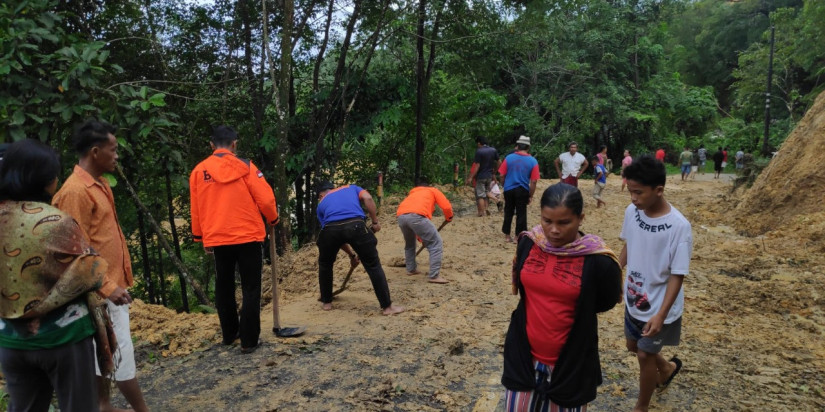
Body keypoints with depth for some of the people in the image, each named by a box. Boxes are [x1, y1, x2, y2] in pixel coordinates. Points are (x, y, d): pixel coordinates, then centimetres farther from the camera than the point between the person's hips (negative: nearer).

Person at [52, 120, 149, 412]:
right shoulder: (75, 191, -18)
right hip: (104, 290, -9)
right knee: (122, 355, 0)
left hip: (112, 284, 9)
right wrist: (108, 287, -22)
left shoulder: (100, 183, 11)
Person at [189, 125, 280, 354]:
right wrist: (273, 219, 11)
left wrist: (200, 237, 19)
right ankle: (249, 340, 4)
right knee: (250, 288, 5)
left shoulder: (198, 171, 3)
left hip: (217, 239, 3)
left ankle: (229, 334, 28)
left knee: (224, 287, 18)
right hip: (249, 237, -3)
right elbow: (266, 198, -8)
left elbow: (196, 209, 8)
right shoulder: (245, 166, -5)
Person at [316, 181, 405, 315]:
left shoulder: (321, 204, 34)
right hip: (355, 225, -1)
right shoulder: (351, 187, 34)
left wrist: (352, 254, 41)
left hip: (331, 229, 1)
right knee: (373, 265, 12)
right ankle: (387, 306, 14)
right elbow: (368, 198, 10)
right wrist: (375, 222, 16)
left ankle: (326, 302, 37)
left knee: (325, 264, 29)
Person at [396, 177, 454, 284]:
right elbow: (447, 207, 12)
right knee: (436, 243, 4)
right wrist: (448, 218, 34)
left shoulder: (412, 193, 40)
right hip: (416, 215, -6)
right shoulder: (433, 190, 28)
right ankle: (434, 275, -2)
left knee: (409, 243, 32)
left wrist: (421, 237, 54)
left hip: (400, 216, 6)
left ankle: (411, 269, 39)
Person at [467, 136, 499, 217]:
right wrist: (494, 173, 22)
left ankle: (482, 213, -3)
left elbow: (477, 166, -18)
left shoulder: (479, 151, -15)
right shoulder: (494, 150, 4)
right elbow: (497, 163, 9)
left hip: (480, 176, -6)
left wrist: (471, 177, -15)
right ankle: (486, 210, 17)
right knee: (486, 194, 19)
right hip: (489, 176, 6)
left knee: (480, 195, 0)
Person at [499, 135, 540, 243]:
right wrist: (530, 196, 0)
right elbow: (533, 182, -9)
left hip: (509, 189, 2)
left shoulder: (509, 158, -5)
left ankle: (507, 235, 24)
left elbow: (502, 175, -2)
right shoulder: (533, 161, -7)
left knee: (508, 212, 15)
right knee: (521, 214, 7)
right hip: (523, 191, -1)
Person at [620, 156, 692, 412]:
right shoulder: (631, 212, -10)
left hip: (659, 307, -6)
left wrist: (660, 315, -25)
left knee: (645, 355, 8)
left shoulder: (679, 227, -27)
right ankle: (667, 367, 54)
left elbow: (677, 275, -21)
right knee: (633, 345, 23)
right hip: (633, 299, 6)